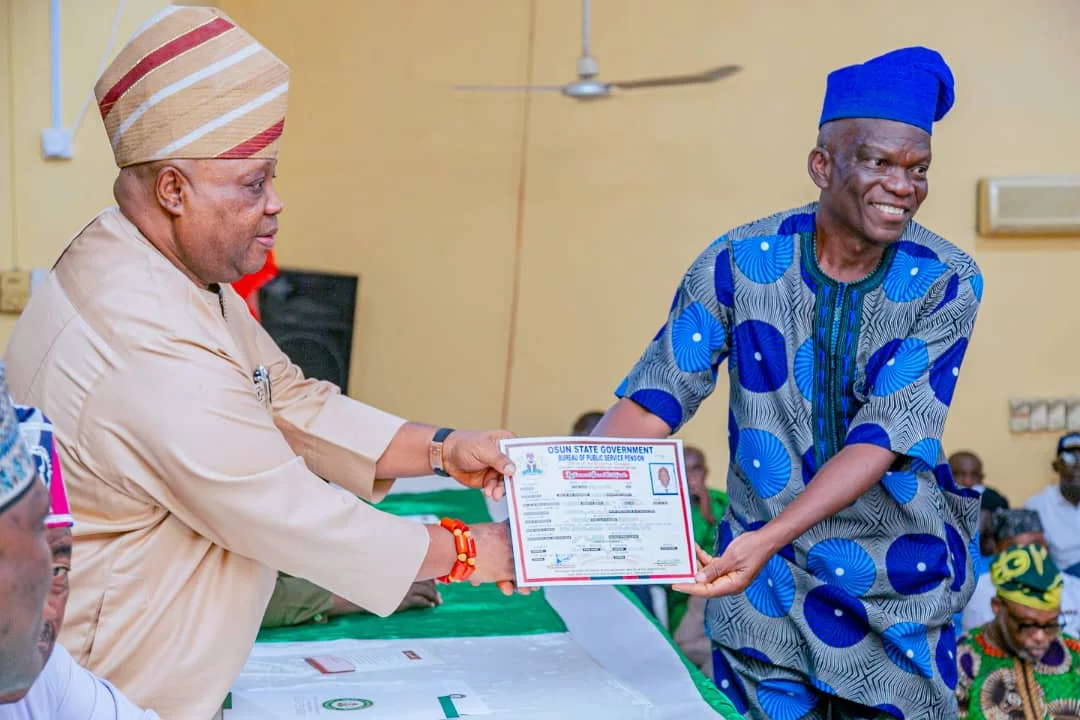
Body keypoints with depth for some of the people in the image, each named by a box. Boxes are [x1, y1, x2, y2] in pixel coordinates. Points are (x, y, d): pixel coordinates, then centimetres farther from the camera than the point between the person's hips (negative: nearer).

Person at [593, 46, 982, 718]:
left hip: (900, 587, 0)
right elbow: (654, 399, -10)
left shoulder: (948, 283, -11)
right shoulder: (741, 260, -10)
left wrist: (769, 537, -34)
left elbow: (884, 435, -21)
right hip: (767, 586, 0)